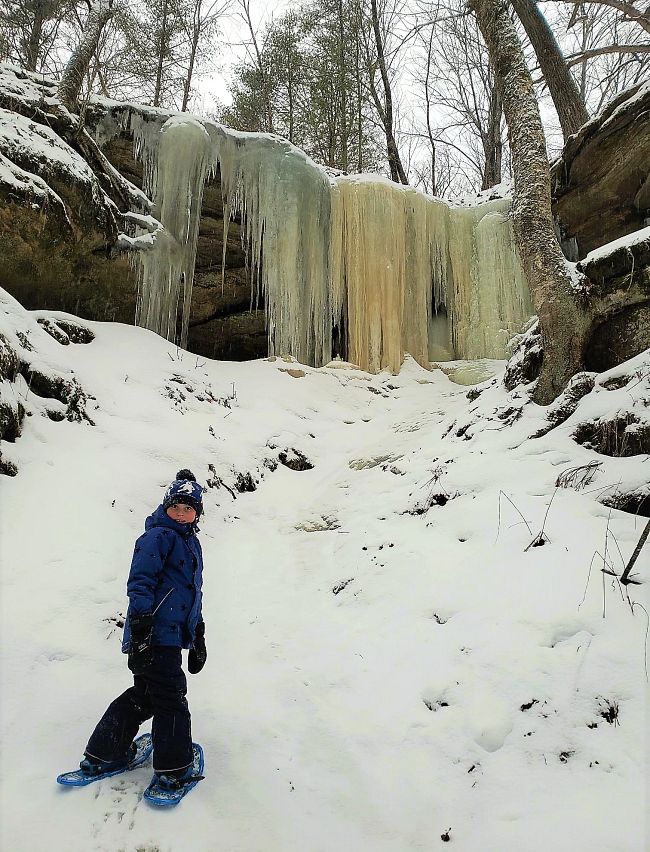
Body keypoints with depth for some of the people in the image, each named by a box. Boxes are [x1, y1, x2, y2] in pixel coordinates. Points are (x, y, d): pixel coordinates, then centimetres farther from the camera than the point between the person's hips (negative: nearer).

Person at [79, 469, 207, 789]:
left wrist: (198, 636, 27)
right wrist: (140, 625, -25)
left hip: (173, 633, 9)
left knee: (145, 695, 14)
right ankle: (174, 769, 10)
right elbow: (140, 580, -16)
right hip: (155, 633, -9)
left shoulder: (191, 542, 20)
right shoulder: (159, 536, -8)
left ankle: (103, 754, 26)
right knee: (171, 699, -2)